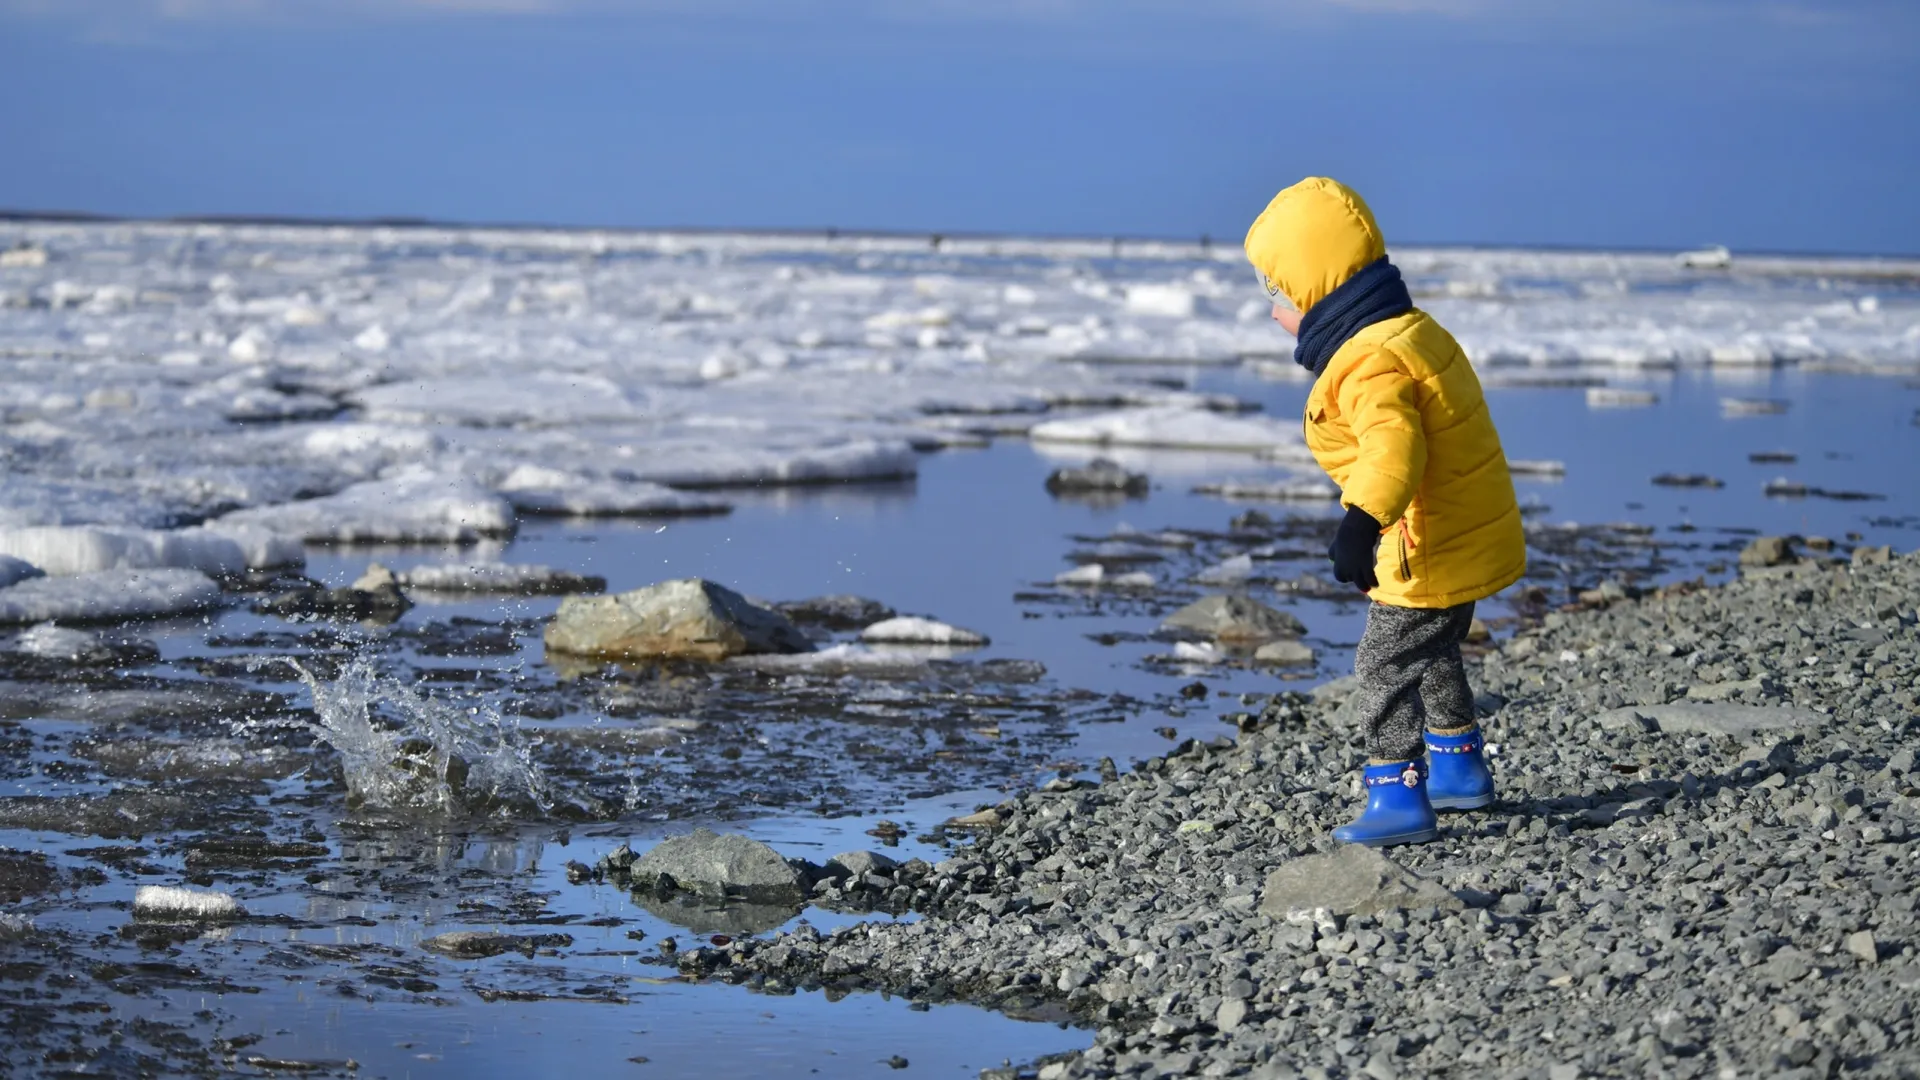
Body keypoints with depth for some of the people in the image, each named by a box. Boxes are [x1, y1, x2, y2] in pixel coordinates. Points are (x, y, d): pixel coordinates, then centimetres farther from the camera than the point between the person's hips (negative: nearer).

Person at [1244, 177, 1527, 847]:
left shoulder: (1369, 365, -25)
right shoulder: (1413, 329, 9)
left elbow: (1394, 449, -40)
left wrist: (1362, 523, -50)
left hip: (1431, 556, -11)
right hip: (1474, 536, 11)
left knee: (1386, 669, -3)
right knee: (1433, 655, 27)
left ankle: (1398, 797, -2)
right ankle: (1458, 768, 40)